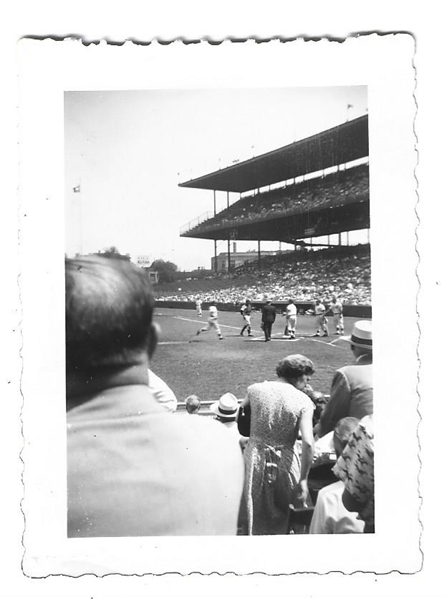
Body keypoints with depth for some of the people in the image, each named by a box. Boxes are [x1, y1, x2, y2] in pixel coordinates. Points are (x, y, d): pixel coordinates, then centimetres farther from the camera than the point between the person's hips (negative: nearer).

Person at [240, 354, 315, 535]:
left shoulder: (255, 389, -3)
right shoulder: (304, 401, -10)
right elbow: (307, 443, -18)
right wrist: (303, 479, -12)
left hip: (254, 457, 2)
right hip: (285, 463, -2)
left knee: (254, 518, 19)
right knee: (282, 516, 24)